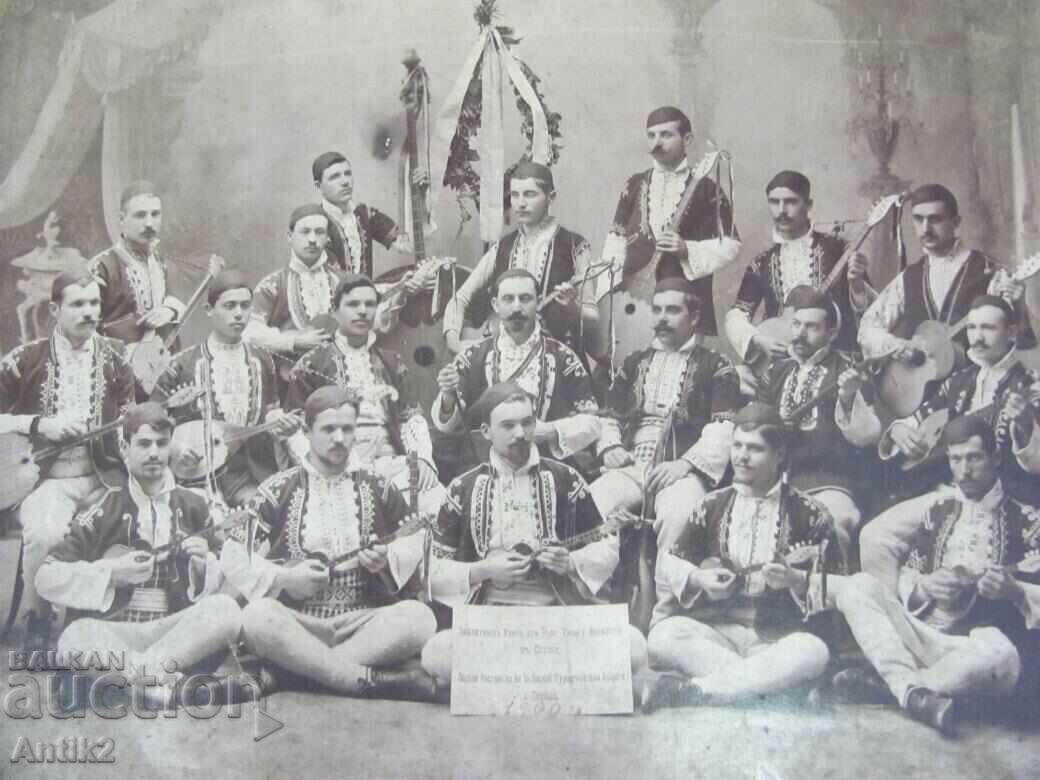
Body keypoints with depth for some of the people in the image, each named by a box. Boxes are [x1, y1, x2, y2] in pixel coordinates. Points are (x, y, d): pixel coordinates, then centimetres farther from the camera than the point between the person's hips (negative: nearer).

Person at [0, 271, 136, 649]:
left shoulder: (116, 356, 6)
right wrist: (41, 424, -11)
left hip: (107, 476, 2)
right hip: (48, 478, -2)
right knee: (44, 532, -32)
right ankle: (37, 617, -3)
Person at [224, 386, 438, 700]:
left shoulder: (378, 489, 13)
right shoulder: (279, 489, 8)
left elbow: (414, 548, 17)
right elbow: (234, 555, 4)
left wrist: (387, 560, -5)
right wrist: (285, 578, -11)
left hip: (365, 624, 1)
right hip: (298, 623, -1)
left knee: (419, 616, -29)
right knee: (258, 616, -34)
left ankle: (291, 669, -26)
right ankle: (374, 679, -30)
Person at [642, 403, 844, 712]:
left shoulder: (808, 513, 3)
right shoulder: (713, 505, 11)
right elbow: (669, 562, 15)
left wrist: (796, 580, -18)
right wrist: (699, 578, -6)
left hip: (779, 638, -2)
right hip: (716, 630, 2)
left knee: (812, 652, -36)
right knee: (663, 635, -28)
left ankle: (693, 689, -34)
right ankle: (760, 681, -24)